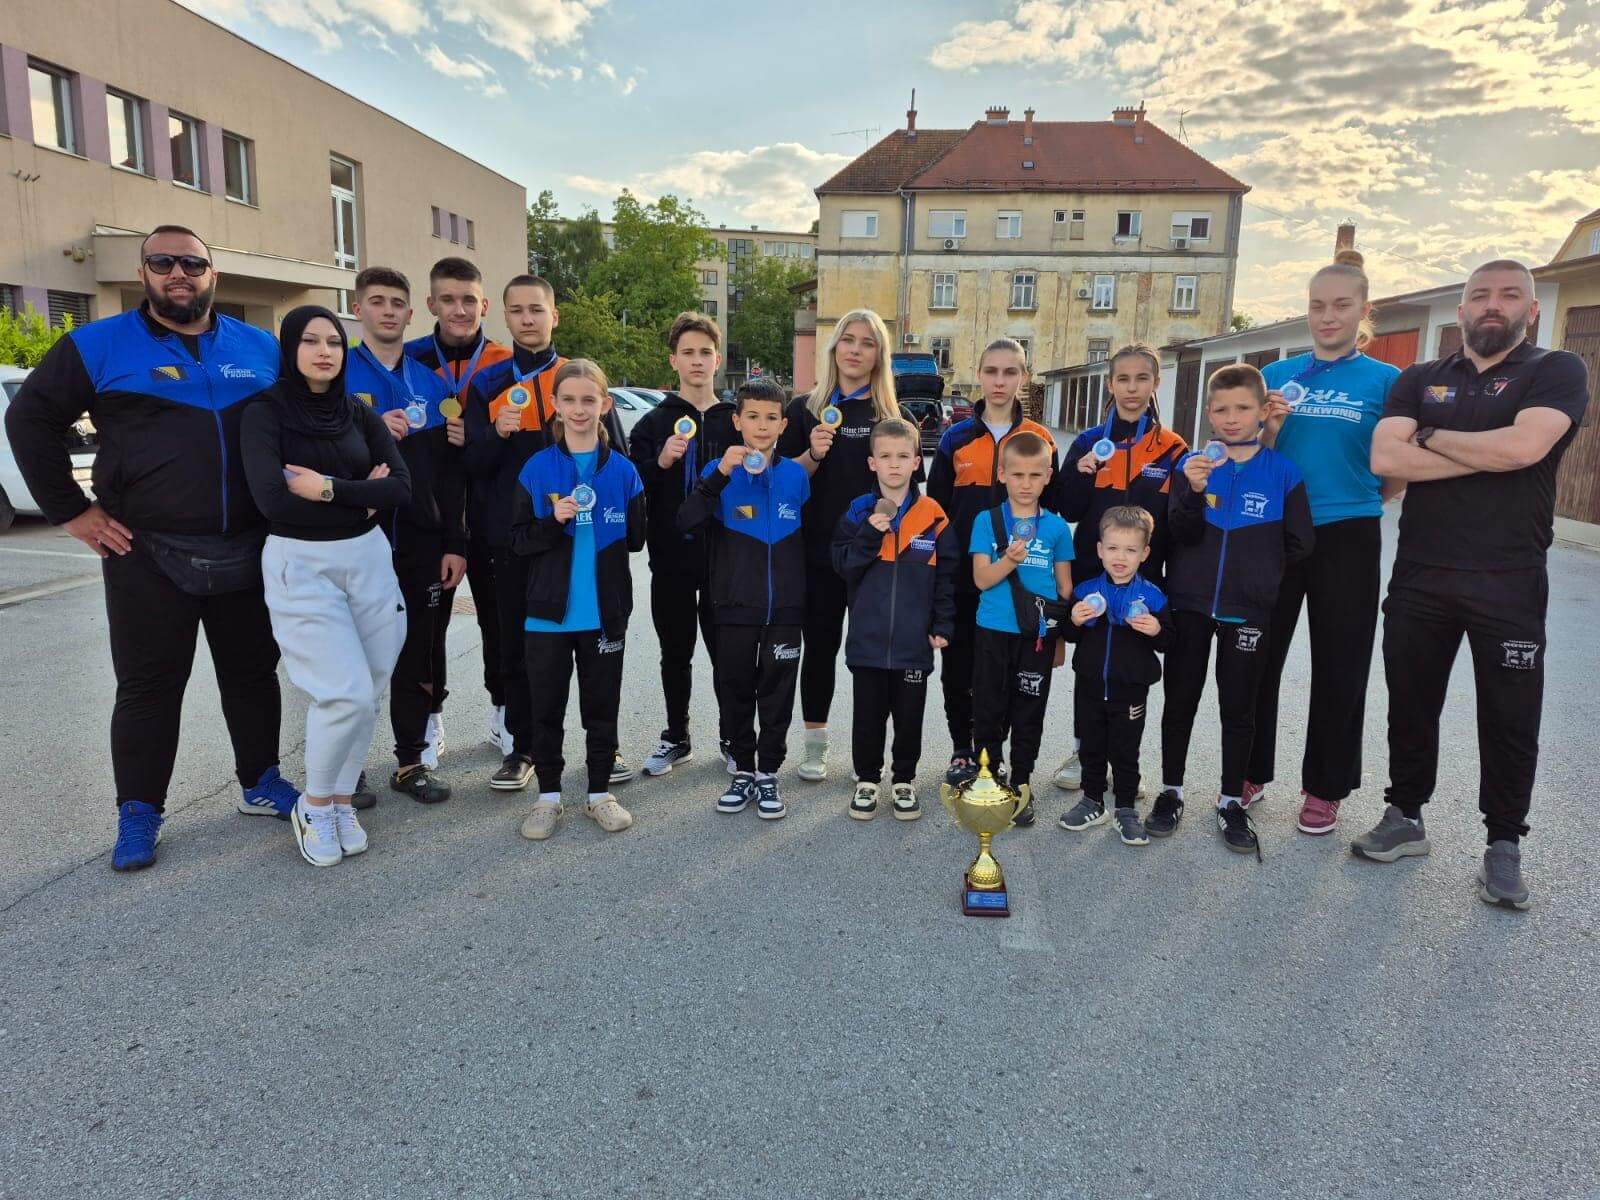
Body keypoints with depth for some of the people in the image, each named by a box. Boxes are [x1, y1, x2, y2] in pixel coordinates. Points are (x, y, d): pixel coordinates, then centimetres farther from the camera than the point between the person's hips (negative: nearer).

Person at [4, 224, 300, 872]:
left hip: (246, 553, 3)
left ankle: (261, 783, 28)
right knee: (148, 687, 3)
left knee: (252, 673, 12)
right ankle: (138, 814, 15)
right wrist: (70, 510, -1)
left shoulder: (259, 348, 8)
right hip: (148, 556, -3)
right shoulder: (99, 346, 0)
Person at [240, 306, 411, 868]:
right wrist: (361, 497, -12)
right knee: (346, 695, -13)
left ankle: (340, 801, 23)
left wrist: (330, 489, -14)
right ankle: (313, 805, 10)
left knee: (366, 696, 4)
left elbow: (401, 487, -3)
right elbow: (272, 500, -18)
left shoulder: (361, 415, 9)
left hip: (369, 559, 5)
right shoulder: (265, 415, -4)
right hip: (300, 566, -4)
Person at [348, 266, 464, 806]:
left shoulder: (433, 383, 10)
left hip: (423, 541, 3)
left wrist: (453, 544, 2)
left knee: (419, 652, 7)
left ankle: (412, 760, 19)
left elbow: (450, 471, 8)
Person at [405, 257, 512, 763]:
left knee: (499, 615, 7)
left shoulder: (505, 363, 1)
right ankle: (429, 718, 20)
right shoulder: (409, 359, 2)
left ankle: (504, 710, 22)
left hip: (491, 511, 0)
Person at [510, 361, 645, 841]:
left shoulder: (623, 470, 0)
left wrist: (600, 534, -8)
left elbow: (635, 538, 4)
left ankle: (600, 792, 26)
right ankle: (548, 795, 24)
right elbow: (518, 541, -3)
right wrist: (554, 521, -17)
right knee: (546, 707, 9)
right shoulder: (537, 468, -1)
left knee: (602, 706, 11)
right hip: (548, 612, 0)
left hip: (605, 612, 0)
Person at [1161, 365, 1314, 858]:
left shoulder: (1282, 471, -3)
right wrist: (1193, 492, -25)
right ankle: (1170, 792, 23)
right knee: (1180, 701, 9)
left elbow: (1299, 543, 1)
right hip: (1189, 605, 1)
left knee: (1239, 708, 9)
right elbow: (1179, 534, -10)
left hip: (1249, 611, -1)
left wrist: (1259, 572, 5)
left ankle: (1232, 803, 21)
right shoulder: (1193, 464, 0)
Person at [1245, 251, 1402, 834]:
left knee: (1338, 666, 6)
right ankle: (1251, 770, 25)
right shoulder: (1277, 374, 6)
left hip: (1347, 538, -2)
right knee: (1259, 655, 9)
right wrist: (1269, 430, -10)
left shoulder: (1386, 380, 0)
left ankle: (1324, 787, 20)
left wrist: (1375, 495, -15)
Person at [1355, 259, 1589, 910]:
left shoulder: (1557, 372, 1)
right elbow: (1385, 459, -8)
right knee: (1410, 704, 11)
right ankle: (1404, 817, 26)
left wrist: (1430, 436, -6)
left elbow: (1522, 446, -19)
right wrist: (1487, 456, -12)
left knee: (1510, 720, 5)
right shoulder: (1418, 381, 9)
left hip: (1510, 583, -2)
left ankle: (1503, 845, 18)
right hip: (1419, 577, 3)